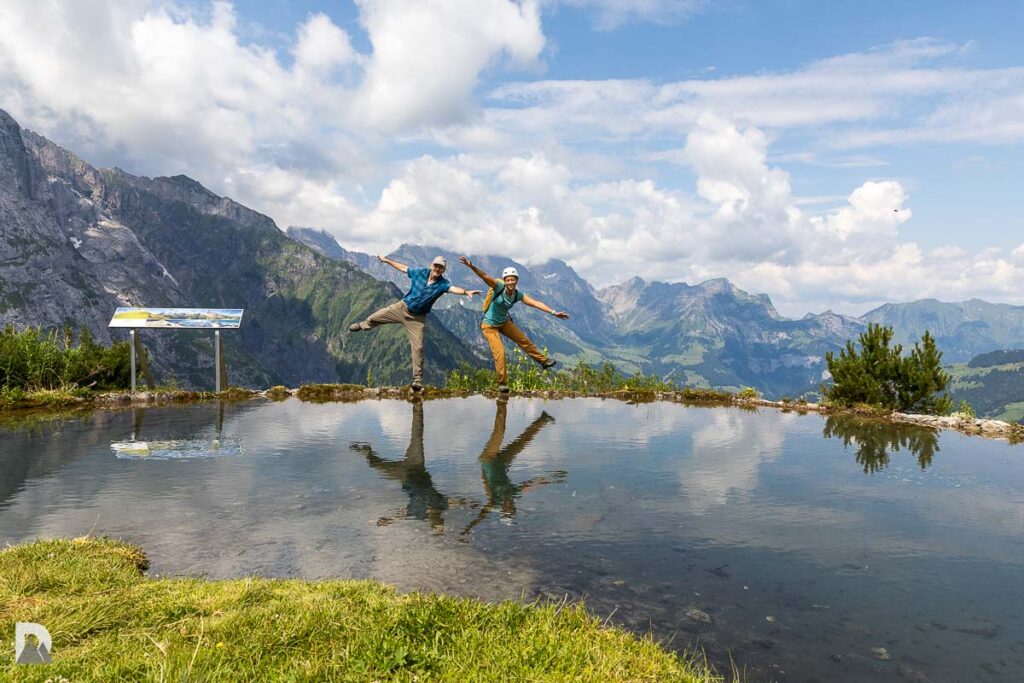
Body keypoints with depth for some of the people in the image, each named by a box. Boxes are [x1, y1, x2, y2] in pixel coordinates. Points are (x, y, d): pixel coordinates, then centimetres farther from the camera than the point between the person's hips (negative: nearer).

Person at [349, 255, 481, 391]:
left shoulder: (442, 284, -18)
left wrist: (466, 292, -59)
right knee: (375, 317, 15)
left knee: (418, 347, -8)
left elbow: (454, 288, -38)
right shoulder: (420, 272, -9)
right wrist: (386, 260, 14)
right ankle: (364, 325, 53)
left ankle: (418, 380, 0)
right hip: (402, 307, 3)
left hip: (417, 318, -3)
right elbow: (403, 267, 6)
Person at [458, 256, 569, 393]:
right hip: (490, 326, -5)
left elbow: (536, 303, -14)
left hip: (504, 322, 5)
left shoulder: (518, 295, -12)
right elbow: (484, 276, -39)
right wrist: (472, 266, -55)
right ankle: (502, 383, 2)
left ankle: (544, 360, 36)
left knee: (524, 340, 15)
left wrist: (554, 312, -20)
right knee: (499, 352, -13)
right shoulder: (499, 288, -25)